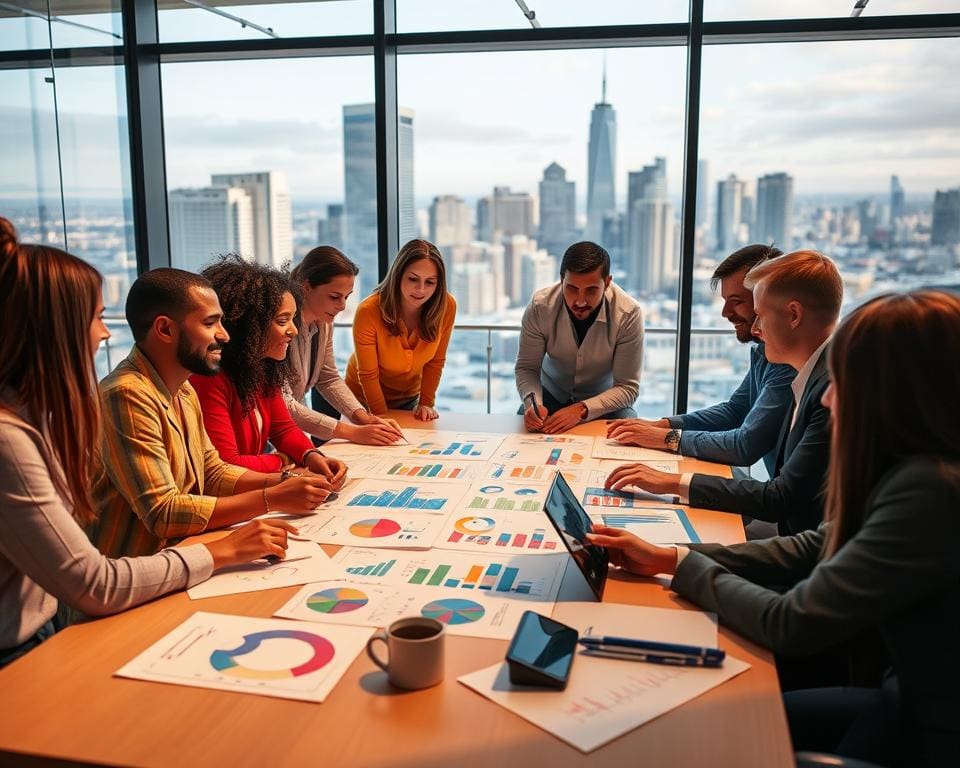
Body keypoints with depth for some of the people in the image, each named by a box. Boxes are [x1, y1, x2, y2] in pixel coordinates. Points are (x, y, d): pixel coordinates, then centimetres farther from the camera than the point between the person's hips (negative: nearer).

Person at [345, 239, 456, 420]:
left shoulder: (446, 307, -22)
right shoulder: (368, 312, -30)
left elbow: (435, 362, -7)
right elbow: (368, 375, -21)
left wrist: (426, 403, -10)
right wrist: (382, 417, -18)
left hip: (409, 398, 3)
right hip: (365, 399, -3)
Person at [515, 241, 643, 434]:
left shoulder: (629, 314, -25)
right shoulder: (539, 306, -22)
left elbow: (627, 388, -21)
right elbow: (527, 367, -11)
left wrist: (582, 410, -36)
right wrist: (533, 402, -33)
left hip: (604, 399, -1)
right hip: (551, 394, 1)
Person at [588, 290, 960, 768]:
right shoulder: (918, 471, -2)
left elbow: (791, 625, -25)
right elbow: (813, 549, 5)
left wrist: (688, 569, -8)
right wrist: (670, 558, -1)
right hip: (917, 700, 7)